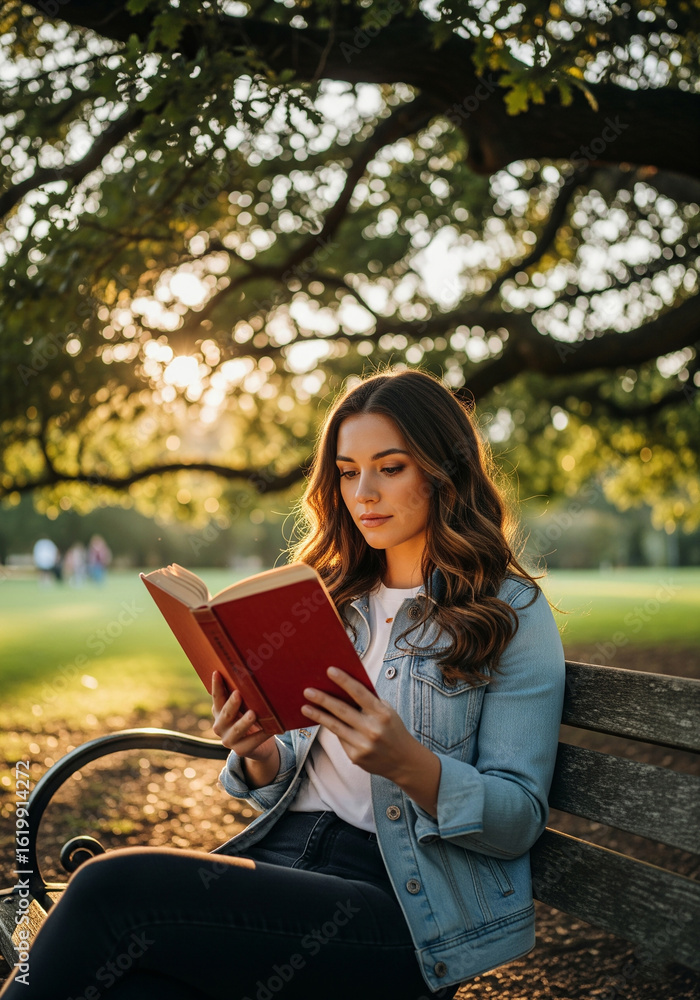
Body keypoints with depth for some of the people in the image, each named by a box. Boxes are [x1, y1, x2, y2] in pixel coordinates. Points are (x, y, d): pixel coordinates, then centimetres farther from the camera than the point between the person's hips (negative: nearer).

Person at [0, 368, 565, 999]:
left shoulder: (514, 613, 1)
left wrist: (404, 761, -23)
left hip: (411, 902, -4)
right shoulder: (336, 600, 18)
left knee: (112, 889, -26)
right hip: (285, 851, 5)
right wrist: (261, 757, -5)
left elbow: (520, 821, -5)